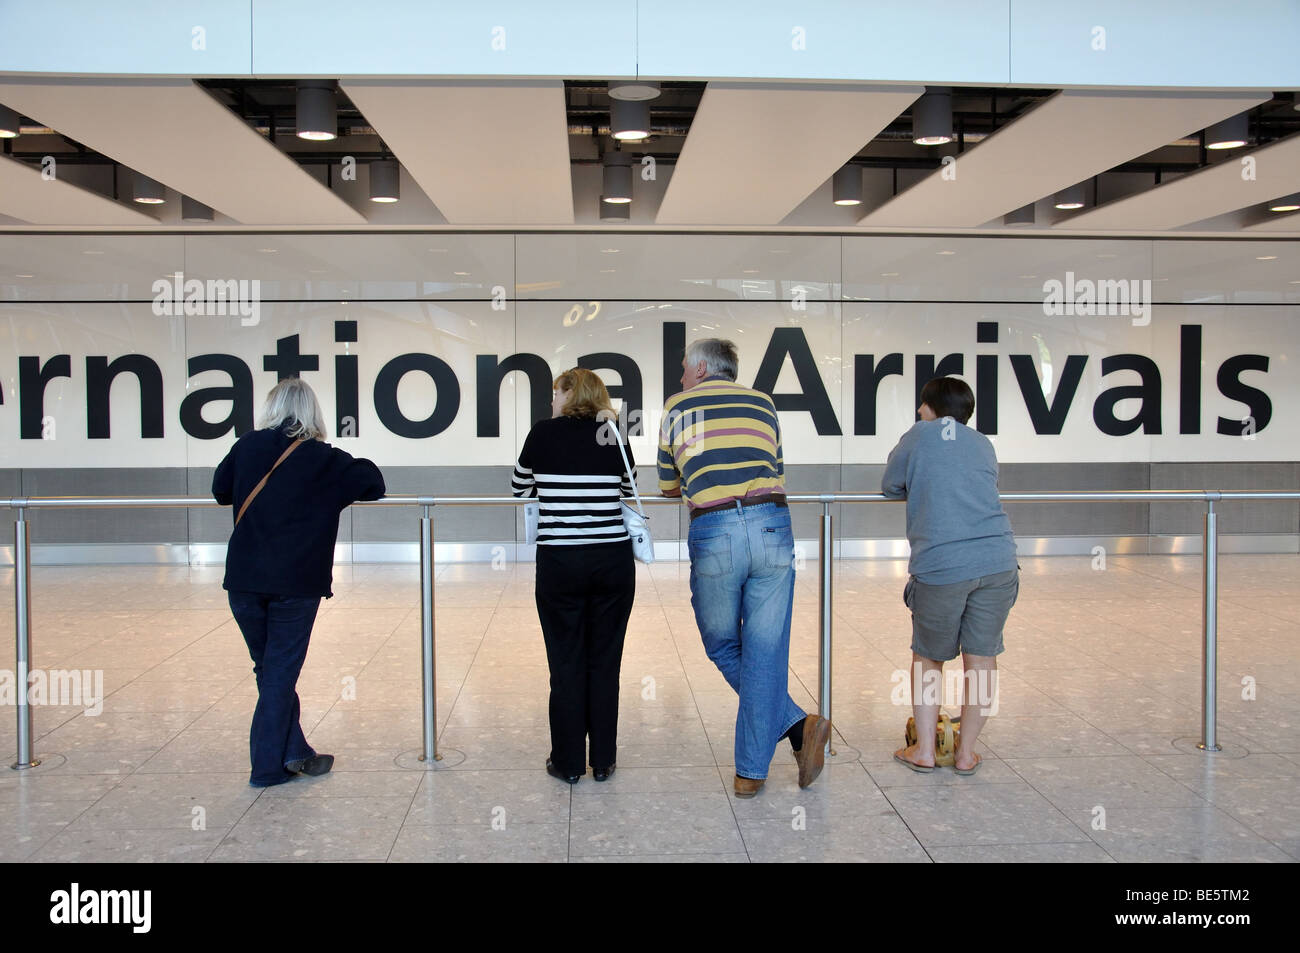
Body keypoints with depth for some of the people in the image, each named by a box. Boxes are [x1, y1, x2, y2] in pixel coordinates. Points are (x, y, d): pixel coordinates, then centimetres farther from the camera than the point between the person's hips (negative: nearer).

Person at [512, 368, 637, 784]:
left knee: (566, 664, 7)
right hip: (613, 561, 2)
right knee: (605, 662, 11)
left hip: (560, 562, -2)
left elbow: (519, 486, 15)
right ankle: (603, 761, 18)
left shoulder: (544, 433, -1)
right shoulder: (615, 437, 5)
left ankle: (568, 762, 15)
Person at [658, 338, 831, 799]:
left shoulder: (678, 406, 14)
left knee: (723, 647, 14)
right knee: (764, 653, 6)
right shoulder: (764, 404, 20)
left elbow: (668, 486, 23)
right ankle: (751, 772, 6)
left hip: (713, 532, -2)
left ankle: (796, 725, 1)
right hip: (773, 525, 3)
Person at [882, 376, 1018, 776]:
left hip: (940, 567, -3)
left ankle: (924, 750, 19)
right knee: (982, 659, 12)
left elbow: (890, 487, 21)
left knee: (928, 657, 15)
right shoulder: (983, 444, 20)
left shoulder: (918, 436, 11)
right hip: (997, 560, 3)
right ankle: (966, 752, 21)